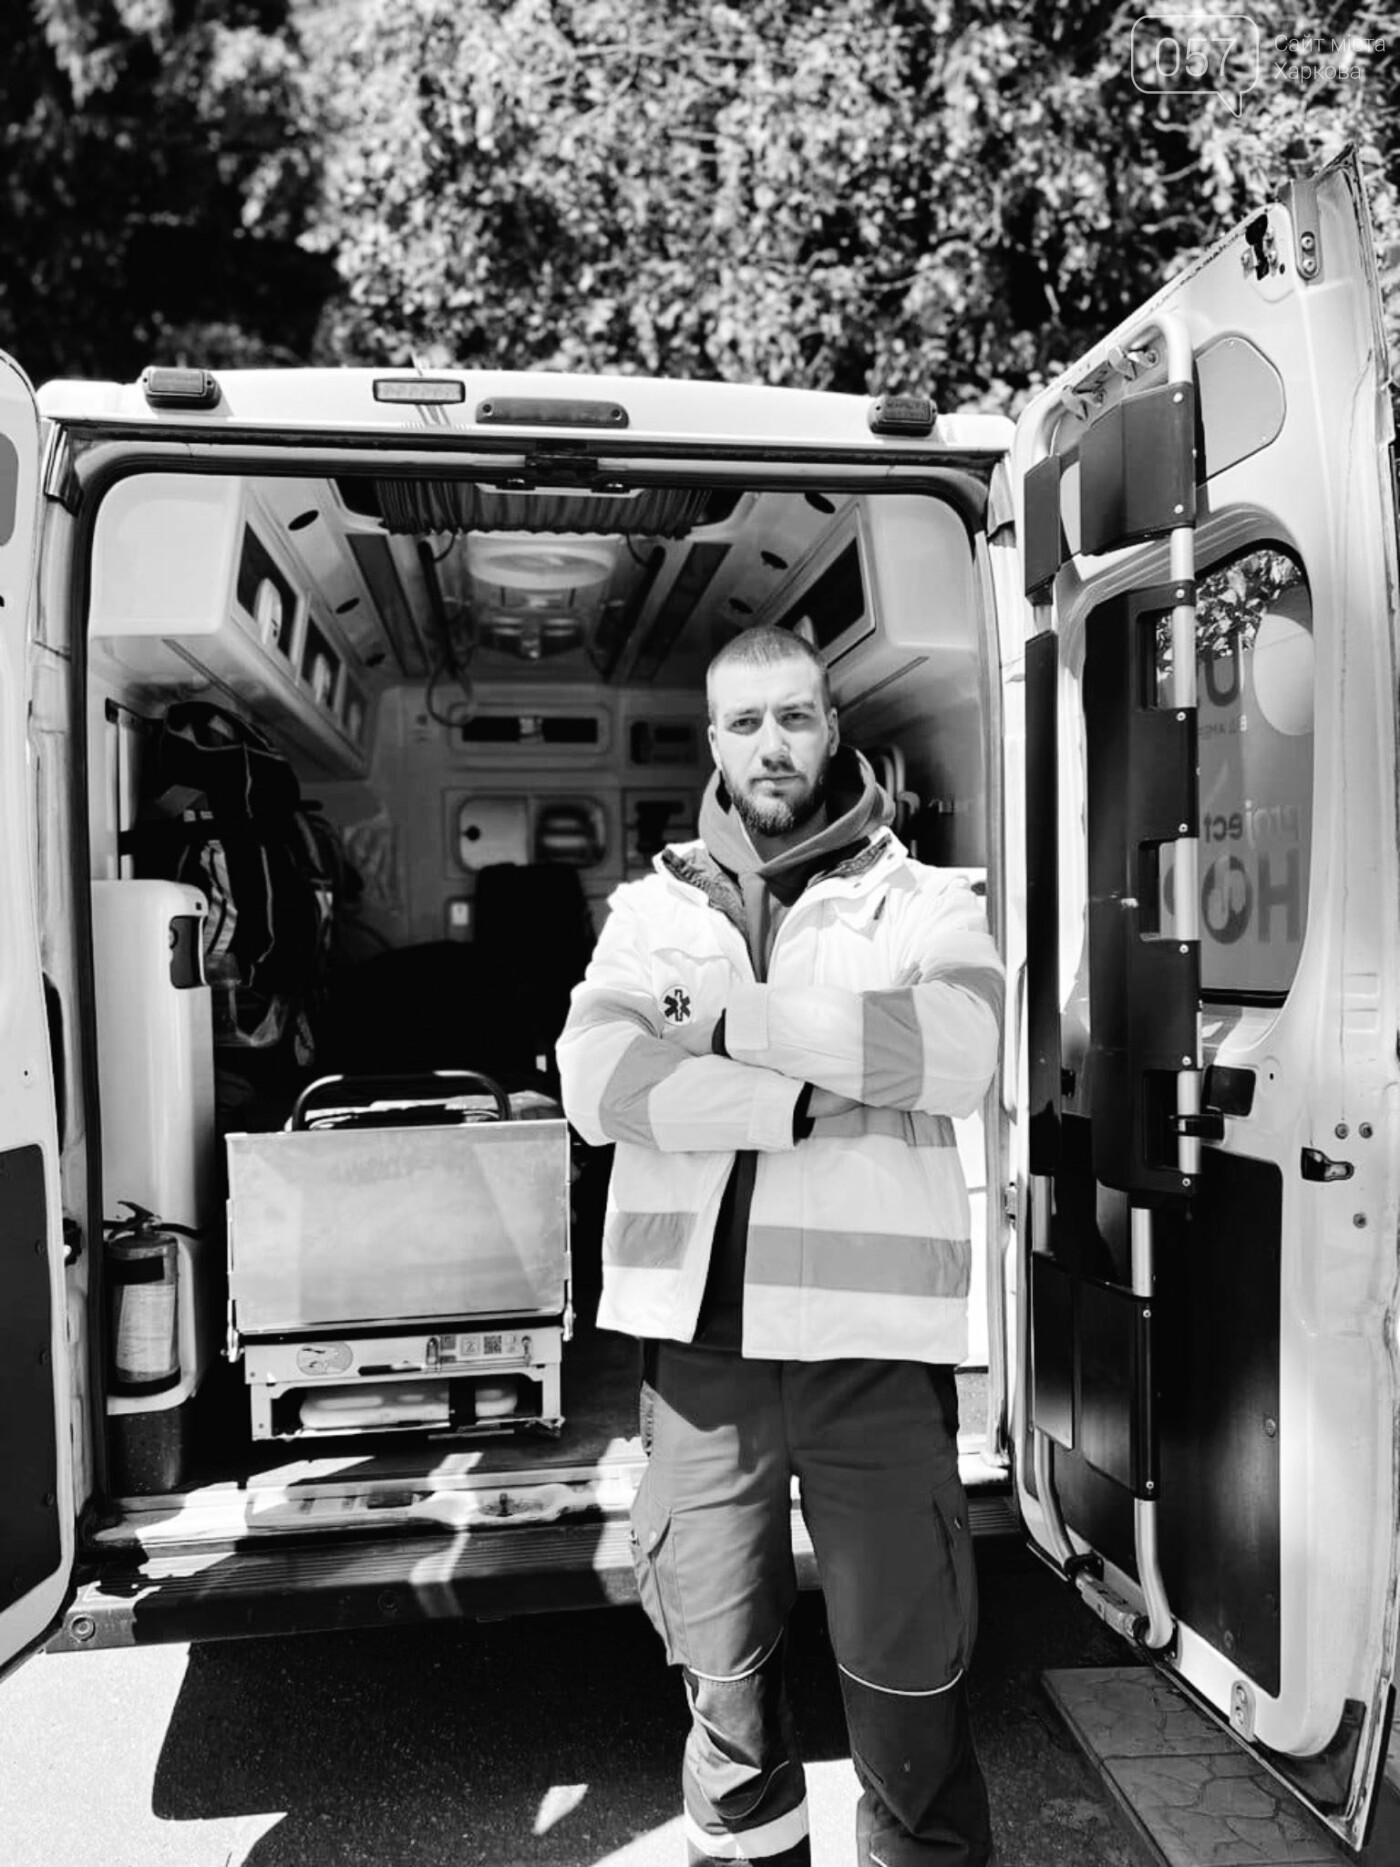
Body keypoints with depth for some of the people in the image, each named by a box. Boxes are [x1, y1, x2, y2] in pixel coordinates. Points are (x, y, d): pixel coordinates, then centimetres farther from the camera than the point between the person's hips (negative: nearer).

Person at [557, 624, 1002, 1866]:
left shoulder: (924, 902, 6)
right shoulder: (653, 906, 10)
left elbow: (956, 1053, -15)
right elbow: (597, 1082, -7)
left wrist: (731, 1020, -13)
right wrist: (802, 1100, -15)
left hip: (875, 1338, -2)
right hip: (700, 1337, 2)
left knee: (910, 1680, 5)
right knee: (722, 1670, 17)